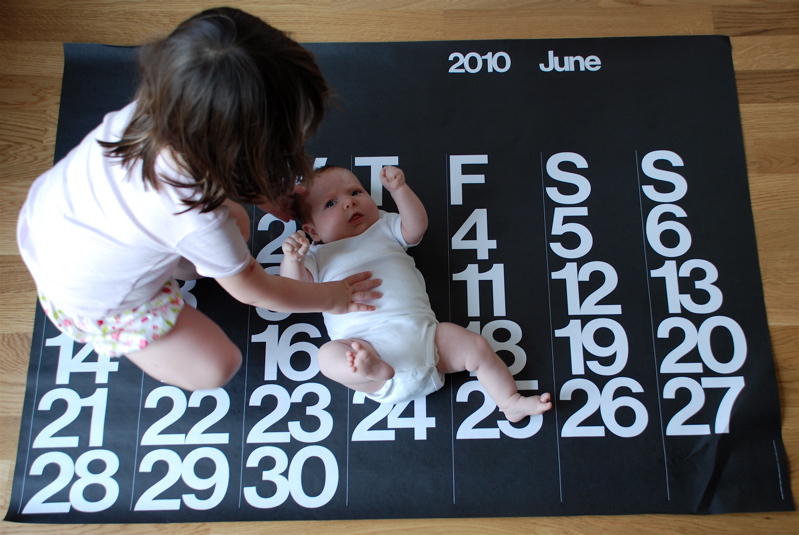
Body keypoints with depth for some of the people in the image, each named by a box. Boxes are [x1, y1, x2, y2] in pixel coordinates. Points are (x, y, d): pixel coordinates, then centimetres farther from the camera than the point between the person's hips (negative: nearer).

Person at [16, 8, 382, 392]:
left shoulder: (154, 109, -26)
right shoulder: (197, 220, -41)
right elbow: (254, 292, -21)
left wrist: (261, 194, 0)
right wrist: (331, 298, -8)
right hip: (91, 302, -6)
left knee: (235, 223, 8)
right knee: (215, 368, 3)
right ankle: (109, 337, 13)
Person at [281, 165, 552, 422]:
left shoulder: (386, 227, 25)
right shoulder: (318, 255, 18)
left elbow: (416, 227, 8)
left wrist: (399, 188, -3)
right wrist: (292, 258, -17)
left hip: (421, 332, 3)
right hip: (364, 343, -2)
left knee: (477, 347, -9)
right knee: (329, 355, -32)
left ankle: (511, 402, 2)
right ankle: (372, 369, -57)